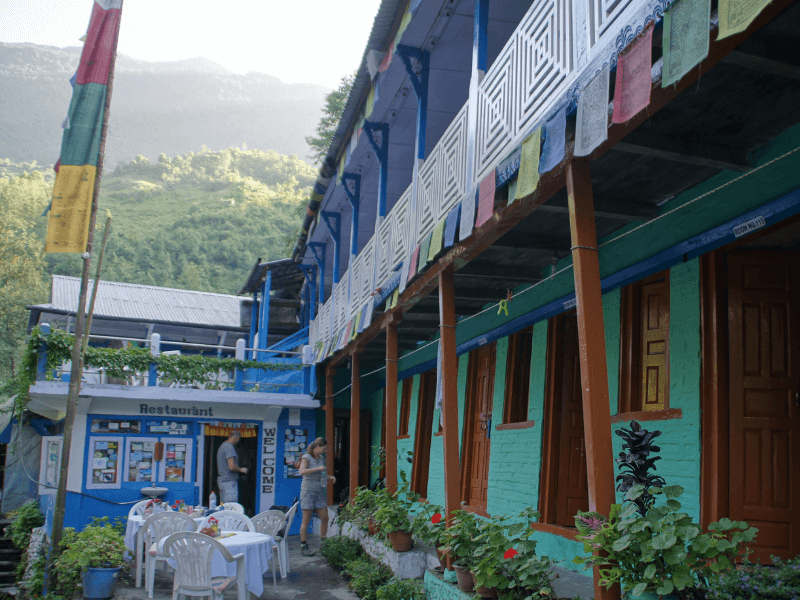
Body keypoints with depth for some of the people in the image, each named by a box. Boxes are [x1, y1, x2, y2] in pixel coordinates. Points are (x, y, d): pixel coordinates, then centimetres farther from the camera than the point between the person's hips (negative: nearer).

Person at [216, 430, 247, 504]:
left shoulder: (222, 446, 17)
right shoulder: (229, 447, -14)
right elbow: (232, 467, -22)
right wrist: (241, 470, -3)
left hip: (221, 480, 10)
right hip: (229, 481, -10)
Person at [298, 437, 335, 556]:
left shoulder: (321, 458, 14)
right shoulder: (306, 457, -5)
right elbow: (302, 471, -22)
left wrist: (329, 477, 5)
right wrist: (318, 468, -28)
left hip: (319, 491, 6)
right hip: (308, 490, -6)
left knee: (324, 518, 2)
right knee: (306, 519, -3)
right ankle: (303, 547, 2)